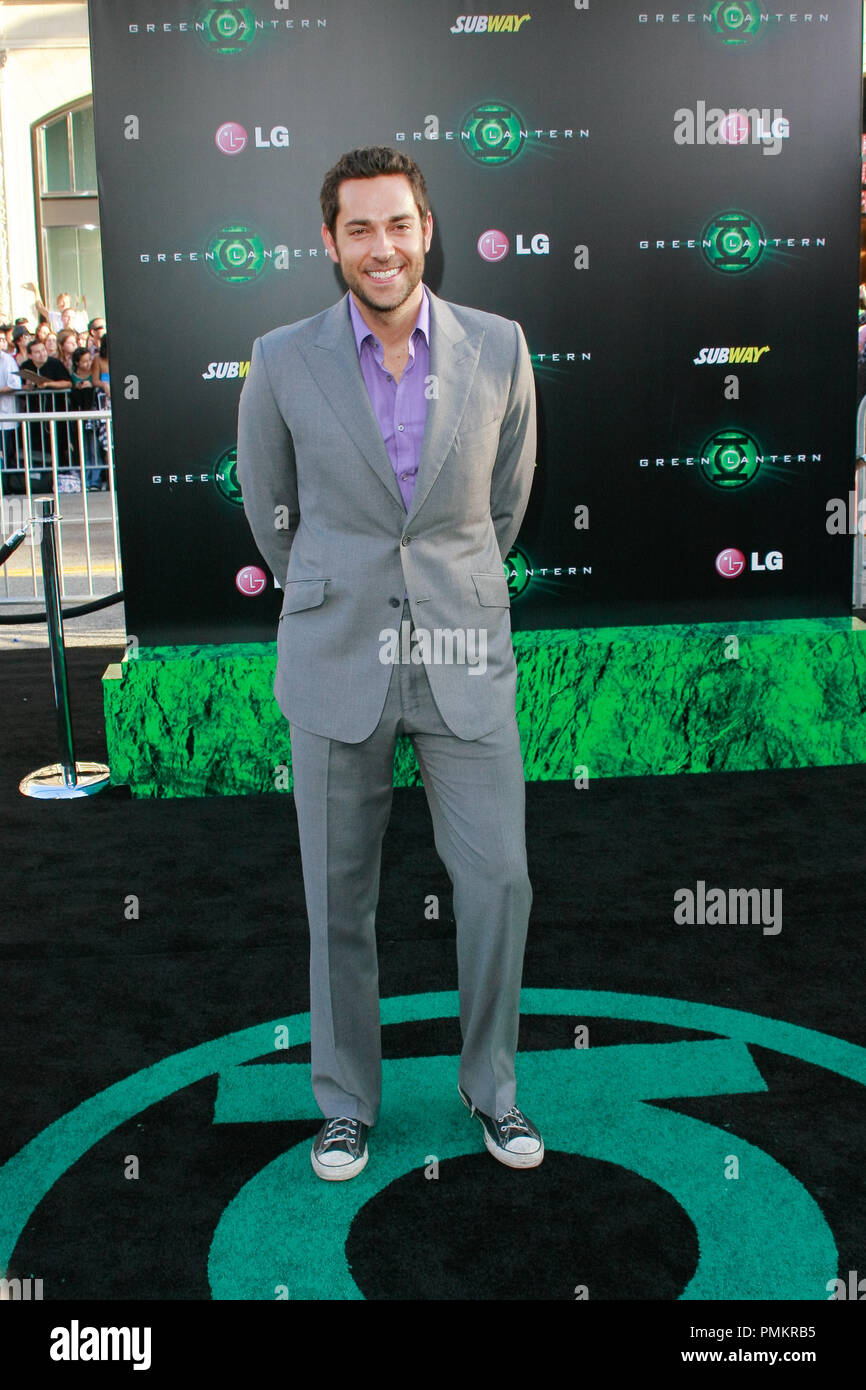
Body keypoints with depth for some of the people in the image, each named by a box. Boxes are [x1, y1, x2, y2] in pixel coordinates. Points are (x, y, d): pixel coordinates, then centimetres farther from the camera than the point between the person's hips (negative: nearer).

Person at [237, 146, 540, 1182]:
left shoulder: (498, 349, -1)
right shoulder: (285, 361, -3)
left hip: (464, 659, 1)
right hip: (336, 664, 0)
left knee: (498, 878, 2)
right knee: (339, 897, 8)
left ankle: (490, 1084, 26)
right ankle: (346, 1100, 29)